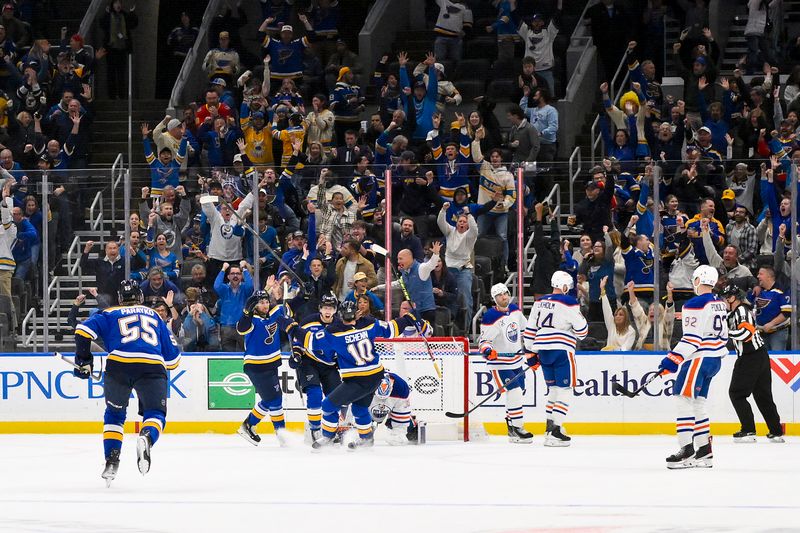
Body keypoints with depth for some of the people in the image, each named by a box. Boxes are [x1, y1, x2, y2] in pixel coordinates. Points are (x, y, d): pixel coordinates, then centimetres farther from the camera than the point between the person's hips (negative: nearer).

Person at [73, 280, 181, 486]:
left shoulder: (110, 314, 24)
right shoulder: (154, 317, 30)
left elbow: (84, 330, 6)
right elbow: (173, 356, 30)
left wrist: (83, 359, 14)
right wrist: (168, 365, 49)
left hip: (118, 365, 0)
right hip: (153, 367, 0)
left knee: (114, 414, 23)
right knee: (155, 414, 10)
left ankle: (111, 460, 10)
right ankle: (147, 438, -25)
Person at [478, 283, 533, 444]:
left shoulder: (515, 310, 3)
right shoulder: (490, 317, -19)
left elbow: (525, 330, 18)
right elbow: (484, 340, -19)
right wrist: (487, 350, -39)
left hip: (516, 359, 8)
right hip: (500, 362, -8)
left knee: (519, 390, 12)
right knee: (514, 391, -16)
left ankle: (511, 423, 25)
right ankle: (516, 429, -13)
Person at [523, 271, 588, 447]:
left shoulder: (539, 302, 11)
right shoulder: (568, 303, -9)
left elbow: (530, 329, 14)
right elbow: (581, 328, -7)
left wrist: (530, 352, 21)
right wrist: (581, 335, 17)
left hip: (543, 351, 7)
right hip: (561, 350, -7)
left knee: (554, 389, 18)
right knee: (563, 390, -3)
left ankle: (550, 427, 17)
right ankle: (555, 431, -11)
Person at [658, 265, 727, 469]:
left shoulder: (695, 305, -14)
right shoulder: (720, 305, 14)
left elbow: (692, 338, -20)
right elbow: (723, 336, 20)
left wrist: (673, 360, -21)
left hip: (698, 359, -9)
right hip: (715, 360, 9)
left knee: (684, 399, -8)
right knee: (698, 402, 14)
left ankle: (686, 451, -15)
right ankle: (704, 452, 13)